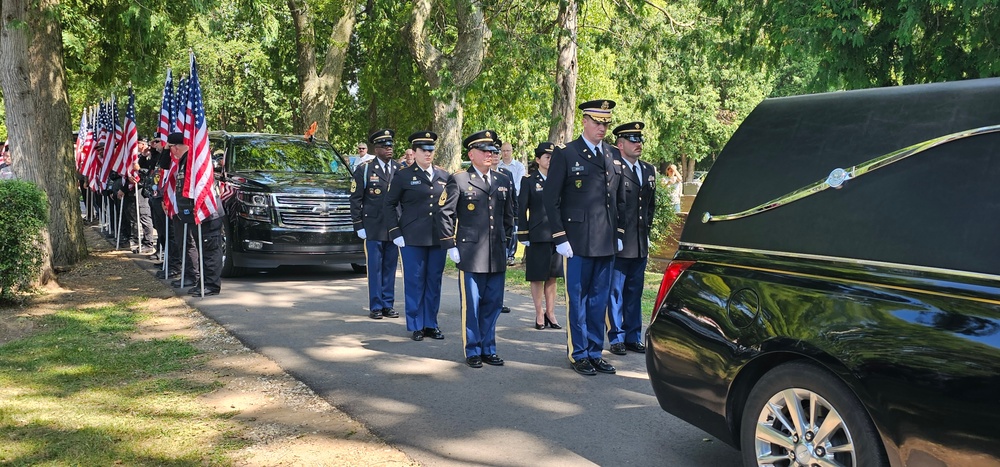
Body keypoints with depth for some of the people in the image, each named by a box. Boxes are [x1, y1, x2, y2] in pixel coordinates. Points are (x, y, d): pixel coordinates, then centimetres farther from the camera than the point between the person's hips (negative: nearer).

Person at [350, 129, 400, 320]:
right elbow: (356, 199, 1)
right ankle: (375, 307, 8)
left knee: (390, 267, 7)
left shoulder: (400, 170, 9)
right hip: (373, 228, -3)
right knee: (375, 268, 0)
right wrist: (358, 225, -4)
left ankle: (388, 305, 15)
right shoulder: (364, 170, 1)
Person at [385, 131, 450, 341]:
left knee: (434, 281, 7)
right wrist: (395, 233, -5)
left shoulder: (444, 176, 10)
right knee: (414, 282, 2)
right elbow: (390, 204, 2)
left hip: (438, 238, 3)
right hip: (412, 238, -3)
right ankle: (416, 326, 12)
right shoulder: (403, 176, 0)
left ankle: (431, 324, 18)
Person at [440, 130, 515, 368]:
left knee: (493, 304, 8)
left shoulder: (504, 181, 13)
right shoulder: (458, 180, -1)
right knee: (471, 305, 2)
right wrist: (450, 246, -4)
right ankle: (473, 351, 14)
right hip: (470, 253, -4)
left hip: (497, 255, 4)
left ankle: (488, 349, 20)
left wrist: (507, 240, 17)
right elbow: (446, 214, -1)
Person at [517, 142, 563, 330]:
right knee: (537, 277, 3)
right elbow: (522, 209, -3)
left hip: (557, 235, 4)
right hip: (538, 235, -4)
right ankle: (540, 315, 11)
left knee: (552, 276, 9)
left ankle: (550, 314, 16)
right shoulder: (529, 181, -1)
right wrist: (524, 235, -8)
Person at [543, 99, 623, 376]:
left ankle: (595, 352, 19)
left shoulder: (613, 156, 13)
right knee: (577, 299, 3)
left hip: (607, 243, 5)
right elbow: (551, 200, -5)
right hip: (578, 243, -5)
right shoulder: (565, 154, -3)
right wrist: (560, 238, -10)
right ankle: (578, 354, 14)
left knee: (599, 300, 10)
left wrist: (618, 234, 13)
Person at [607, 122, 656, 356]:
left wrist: (647, 227, 16)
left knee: (634, 292, 13)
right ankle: (617, 338, 11)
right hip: (618, 243, -7)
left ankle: (633, 337, 21)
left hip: (641, 243, 7)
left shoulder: (649, 170, 14)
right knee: (615, 292, 2)